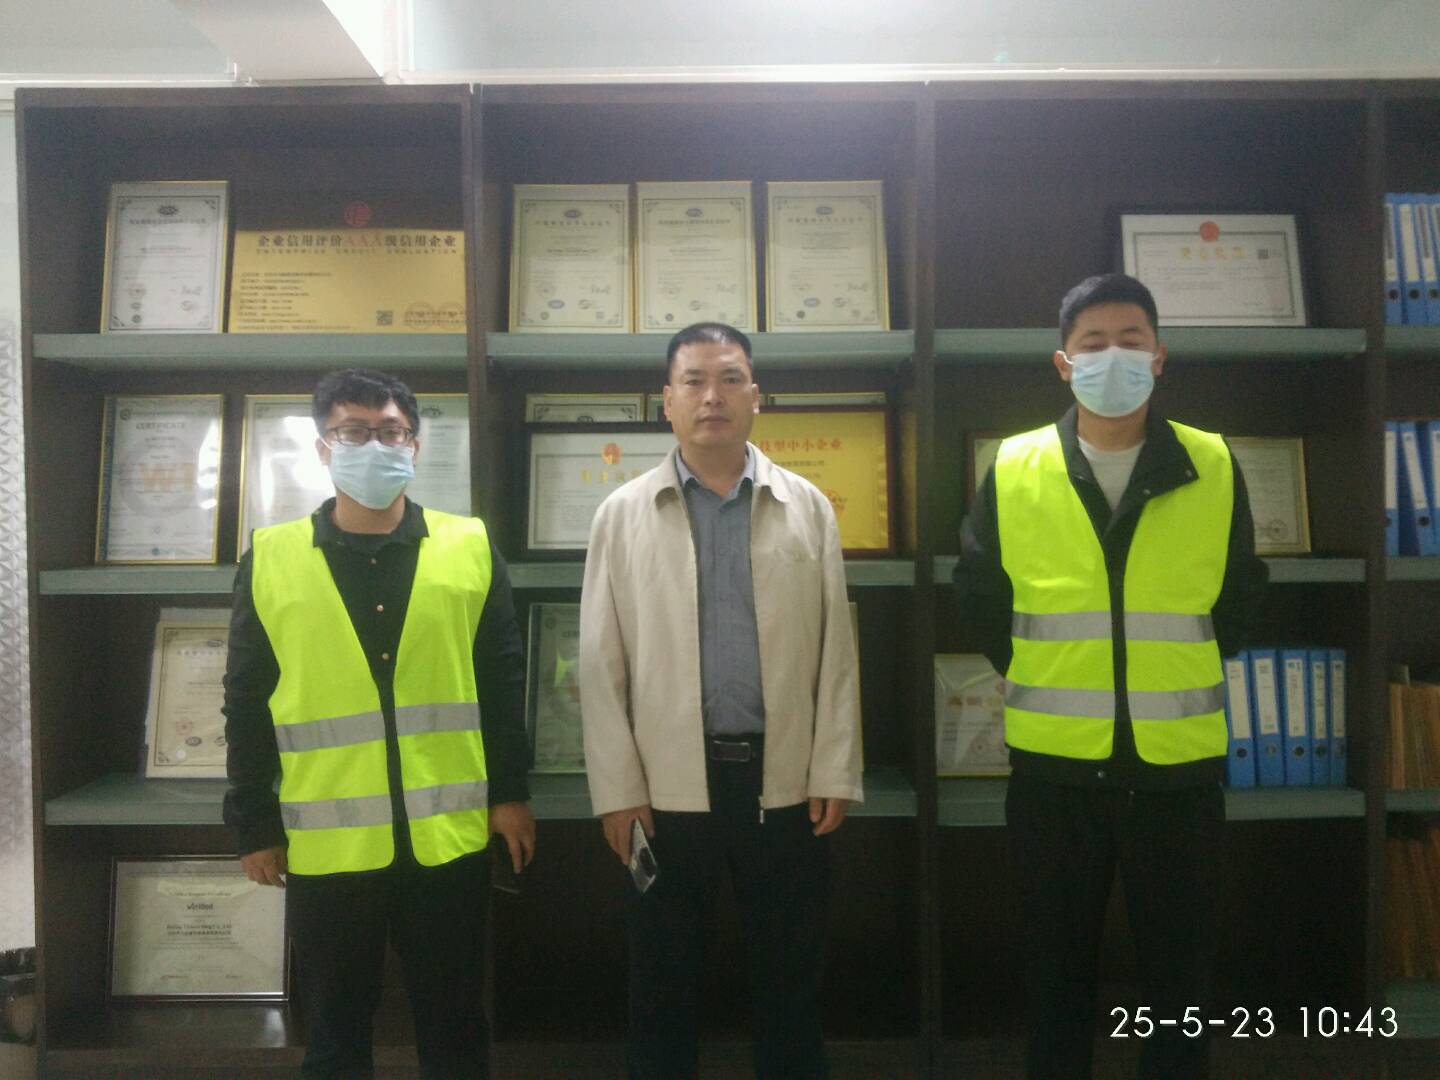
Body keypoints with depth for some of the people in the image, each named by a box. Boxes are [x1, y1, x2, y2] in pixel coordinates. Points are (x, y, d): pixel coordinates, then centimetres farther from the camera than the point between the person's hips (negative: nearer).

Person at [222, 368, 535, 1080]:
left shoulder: (469, 547, 1)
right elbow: (247, 703, 3)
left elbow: (502, 681, 5)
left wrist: (510, 790, 3)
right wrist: (254, 826, 3)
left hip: (449, 838, 0)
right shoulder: (271, 559, 0)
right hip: (326, 845, 0)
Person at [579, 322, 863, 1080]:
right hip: (666, 787, 0)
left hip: (785, 781, 1)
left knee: (790, 983, 14)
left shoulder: (808, 507, 3)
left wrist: (834, 772, -2)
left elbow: (835, 650, 2)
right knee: (661, 986, 13)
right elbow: (601, 664, -1)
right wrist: (617, 788, -5)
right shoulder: (623, 514, 1)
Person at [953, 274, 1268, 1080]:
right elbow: (979, 594, 7)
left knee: (1181, 970, 13)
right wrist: (1041, 680, 6)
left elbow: (1241, 595, 11)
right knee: (1060, 968, 14)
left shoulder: (1214, 468, 0)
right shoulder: (1015, 469, -2)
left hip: (1179, 760, 1)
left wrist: (1183, 674, 8)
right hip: (1054, 762, 0)